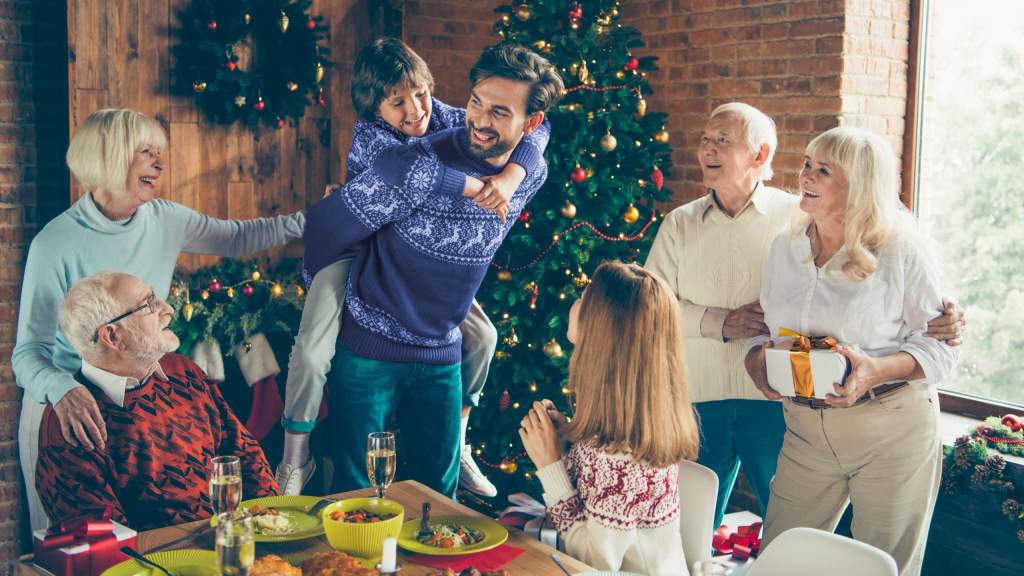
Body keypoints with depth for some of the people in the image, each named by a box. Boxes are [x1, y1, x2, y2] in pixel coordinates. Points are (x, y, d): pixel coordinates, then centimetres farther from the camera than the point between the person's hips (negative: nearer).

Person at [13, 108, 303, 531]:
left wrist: (309, 220, 2)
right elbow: (29, 352, -21)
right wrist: (62, 390, -42)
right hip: (69, 409, -4)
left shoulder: (165, 220, -5)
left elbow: (236, 238, 11)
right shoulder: (56, 244, -20)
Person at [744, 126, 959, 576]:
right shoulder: (785, 248, 5)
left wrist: (875, 370, -25)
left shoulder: (901, 250, -10)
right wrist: (758, 361, -8)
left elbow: (941, 344, -8)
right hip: (806, 429, 4)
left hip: (891, 428, -4)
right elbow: (766, 326, 14)